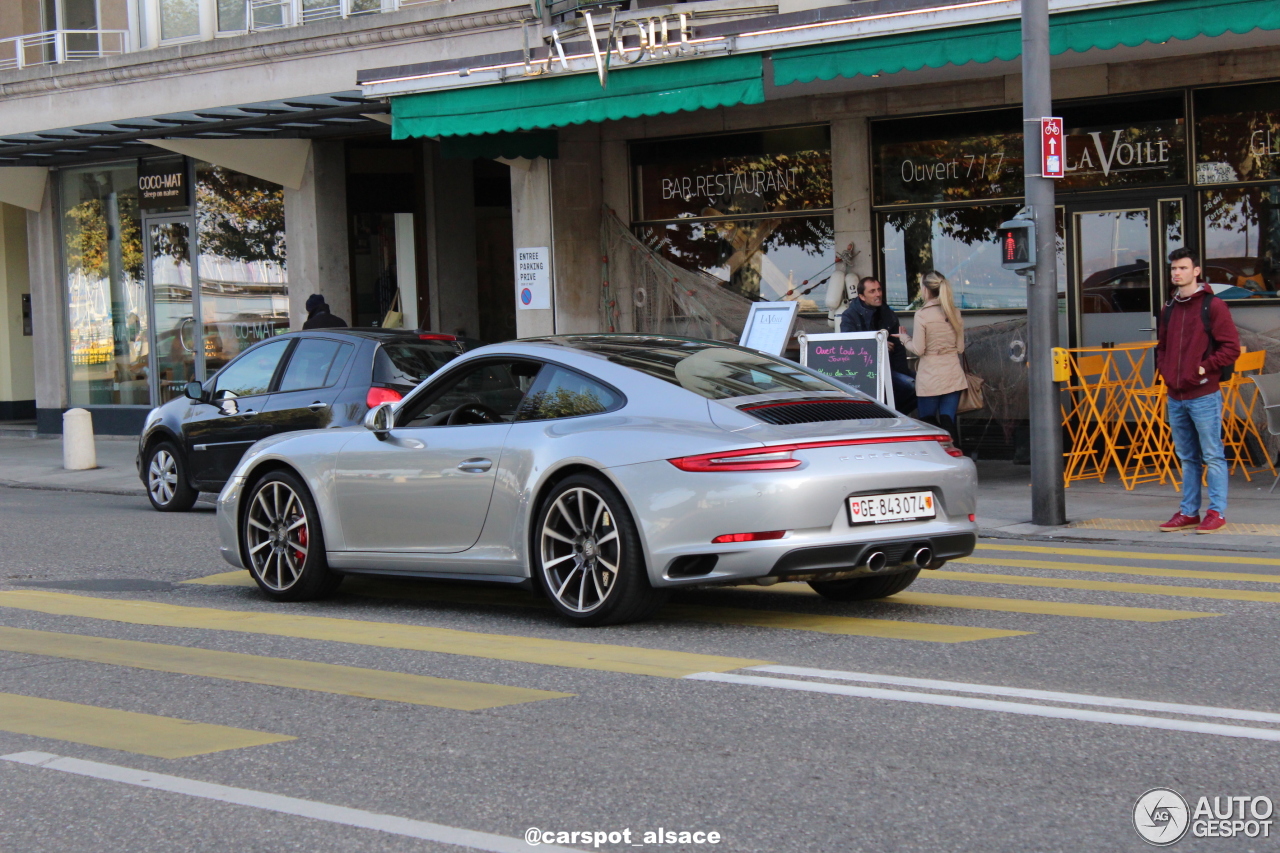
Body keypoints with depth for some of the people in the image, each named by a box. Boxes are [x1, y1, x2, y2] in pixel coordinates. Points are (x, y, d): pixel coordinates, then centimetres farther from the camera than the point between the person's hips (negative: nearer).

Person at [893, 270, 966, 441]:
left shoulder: (922, 315, -11)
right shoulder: (955, 314, 4)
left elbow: (918, 349, -9)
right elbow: (960, 348, 9)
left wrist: (904, 337, 9)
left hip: (929, 378, -4)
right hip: (953, 375, 4)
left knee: (927, 421, 6)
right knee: (948, 421, 5)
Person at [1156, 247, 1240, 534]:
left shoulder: (1212, 306, -5)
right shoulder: (1169, 309, 14)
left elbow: (1231, 348, -8)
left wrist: (1204, 368, -12)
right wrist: (1164, 368, 8)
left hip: (1204, 395, -6)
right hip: (1175, 397, 6)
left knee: (1212, 456, -3)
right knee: (1187, 457, 12)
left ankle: (1217, 513, 1)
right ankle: (1188, 512, 18)